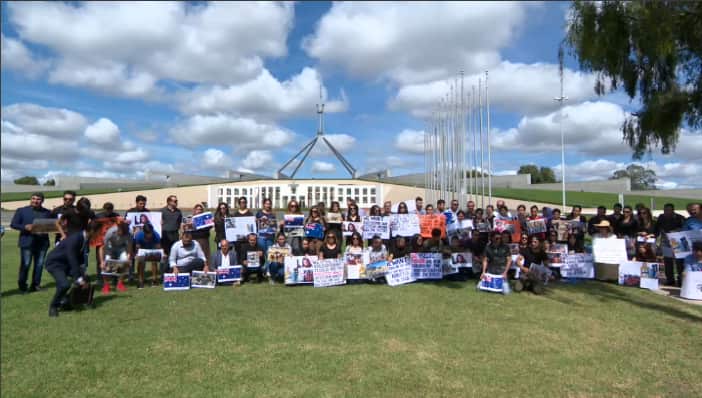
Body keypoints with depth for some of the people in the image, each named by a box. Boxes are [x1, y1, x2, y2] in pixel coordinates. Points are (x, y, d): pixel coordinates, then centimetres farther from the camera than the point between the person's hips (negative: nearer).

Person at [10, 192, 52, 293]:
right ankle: (22, 286, 13)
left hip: (42, 242, 2)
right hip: (27, 242, -2)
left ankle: (35, 285, 14)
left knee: (39, 264, 4)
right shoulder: (21, 210, 6)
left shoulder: (47, 212, 10)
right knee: (25, 264, -1)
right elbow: (13, 224, 3)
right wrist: (25, 227, -14)